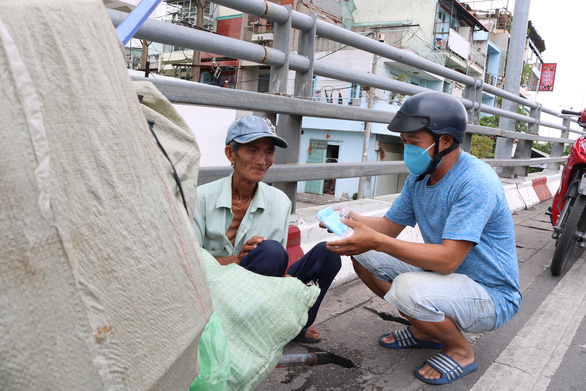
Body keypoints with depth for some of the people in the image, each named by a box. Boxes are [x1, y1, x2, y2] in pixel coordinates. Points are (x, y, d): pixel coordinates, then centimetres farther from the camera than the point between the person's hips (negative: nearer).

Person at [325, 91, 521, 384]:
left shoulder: (475, 182, -27)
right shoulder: (420, 176, 0)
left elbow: (448, 259, -33)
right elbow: (391, 225, 4)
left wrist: (376, 241, -39)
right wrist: (350, 218, -16)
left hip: (491, 295, -8)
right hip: (443, 275, 8)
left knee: (408, 288, -36)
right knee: (363, 256, -2)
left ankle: (461, 351, -3)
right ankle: (425, 330, 13)